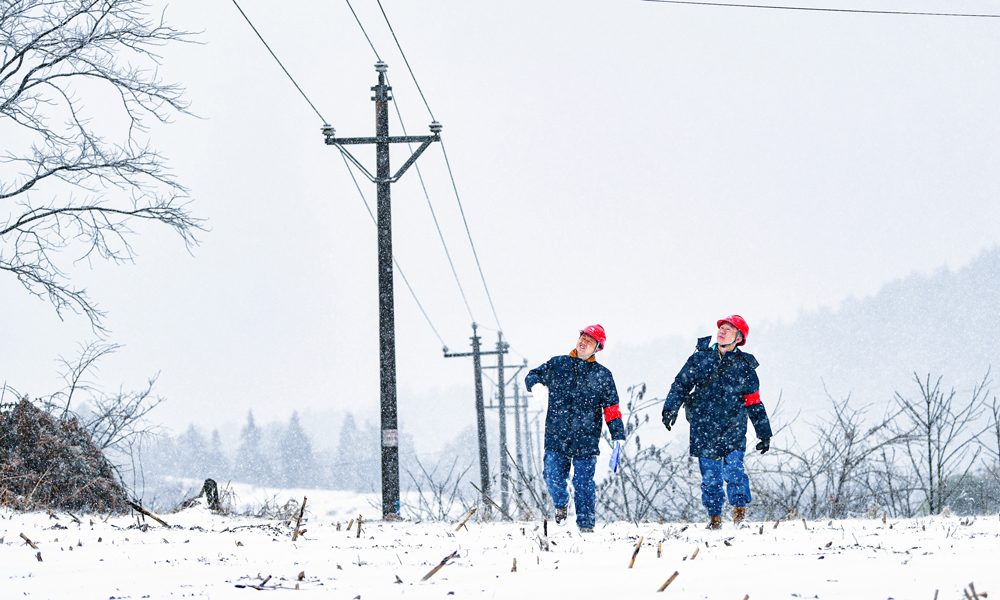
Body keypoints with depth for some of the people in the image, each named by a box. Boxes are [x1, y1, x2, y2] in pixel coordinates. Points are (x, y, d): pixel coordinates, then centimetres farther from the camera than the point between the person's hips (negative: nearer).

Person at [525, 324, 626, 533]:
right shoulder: (557, 364, 8)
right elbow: (533, 375, 15)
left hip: (586, 439, -1)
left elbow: (611, 408, 7)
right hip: (557, 436, 1)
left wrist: (618, 436, -1)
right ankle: (561, 503, 31)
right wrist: (536, 385, -10)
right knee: (553, 477, 0)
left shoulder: (602, 375, 7)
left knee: (584, 482, -4)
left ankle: (586, 523, 6)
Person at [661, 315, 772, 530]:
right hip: (703, 428, 2)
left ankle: (739, 509, -5)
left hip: (732, 430, -2)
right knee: (710, 474, 4)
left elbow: (754, 403, 10)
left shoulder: (744, 367, 4)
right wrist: (671, 407, -5)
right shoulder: (701, 358, 6)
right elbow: (681, 384, 11)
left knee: (733, 468, -18)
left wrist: (764, 433, 11)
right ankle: (714, 517, 15)